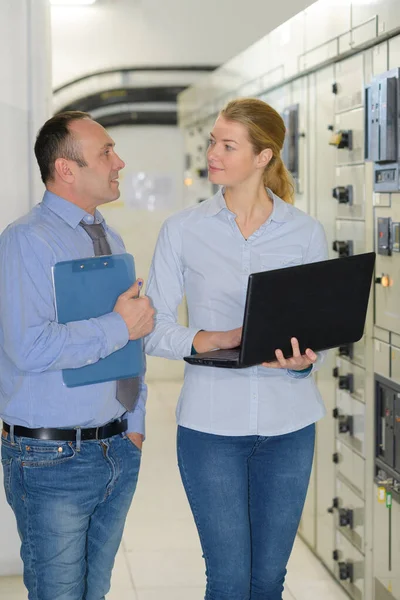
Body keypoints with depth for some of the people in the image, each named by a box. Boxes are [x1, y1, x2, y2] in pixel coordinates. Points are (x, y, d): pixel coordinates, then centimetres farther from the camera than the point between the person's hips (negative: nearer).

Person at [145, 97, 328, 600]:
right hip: (211, 422, -1)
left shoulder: (305, 233, 2)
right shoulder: (183, 230, 0)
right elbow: (153, 329, -1)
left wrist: (305, 360, -16)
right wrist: (207, 340, -18)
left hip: (289, 424, 2)